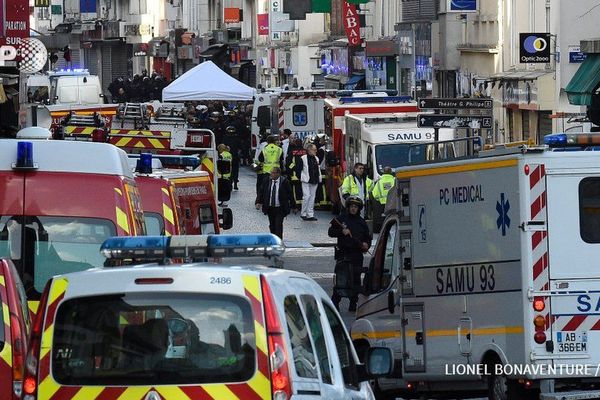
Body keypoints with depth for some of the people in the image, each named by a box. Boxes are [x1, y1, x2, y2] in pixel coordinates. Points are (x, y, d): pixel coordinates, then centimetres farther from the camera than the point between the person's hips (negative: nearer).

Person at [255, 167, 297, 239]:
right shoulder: (267, 182, 0)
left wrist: (293, 207, 3)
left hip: (280, 208, -4)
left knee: (278, 225, -9)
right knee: (272, 225, 11)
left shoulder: (284, 182, -8)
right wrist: (258, 202, -12)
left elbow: (290, 194, -1)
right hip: (270, 208, 4)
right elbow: (261, 192, 4)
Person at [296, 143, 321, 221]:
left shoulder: (316, 159, 12)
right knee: (306, 196, -12)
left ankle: (310, 215, 10)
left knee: (312, 197, 7)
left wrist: (319, 178, 12)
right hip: (306, 181, -6)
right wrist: (302, 178, -7)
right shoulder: (303, 159, -6)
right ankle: (303, 214, 1)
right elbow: (298, 169, -4)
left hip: (314, 182, 6)